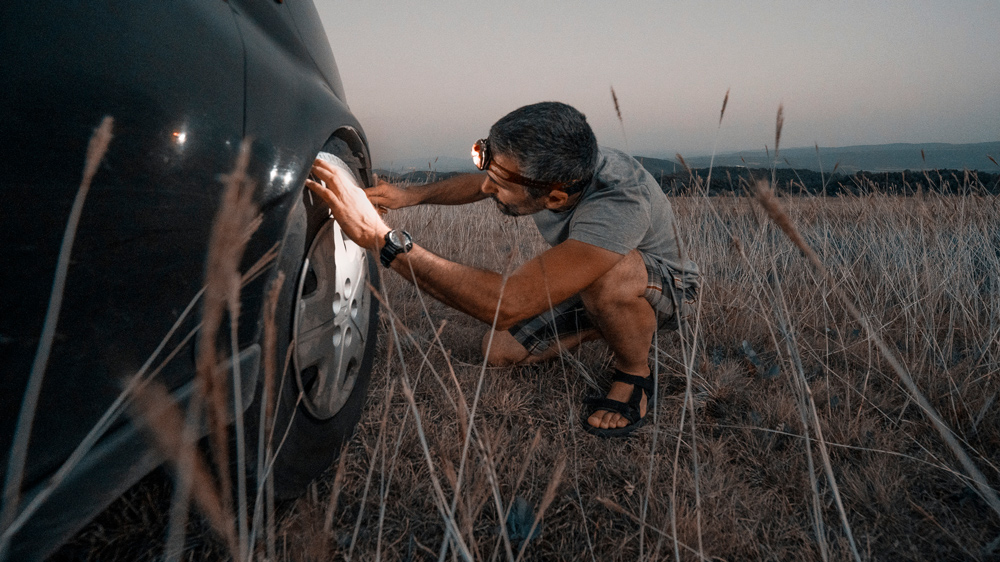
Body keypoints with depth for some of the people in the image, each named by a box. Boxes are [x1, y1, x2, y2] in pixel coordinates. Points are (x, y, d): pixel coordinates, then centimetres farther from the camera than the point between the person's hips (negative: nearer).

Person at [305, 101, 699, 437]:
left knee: (608, 275, -41)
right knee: (499, 351, -5)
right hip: (588, 286, 7)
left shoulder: (618, 205, -45)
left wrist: (380, 238, -54)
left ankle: (634, 375, -10)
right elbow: (476, 184, 6)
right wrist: (411, 195, -9)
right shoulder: (541, 164, -21)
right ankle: (605, 326, 16)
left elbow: (506, 305, -52)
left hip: (665, 286, -6)